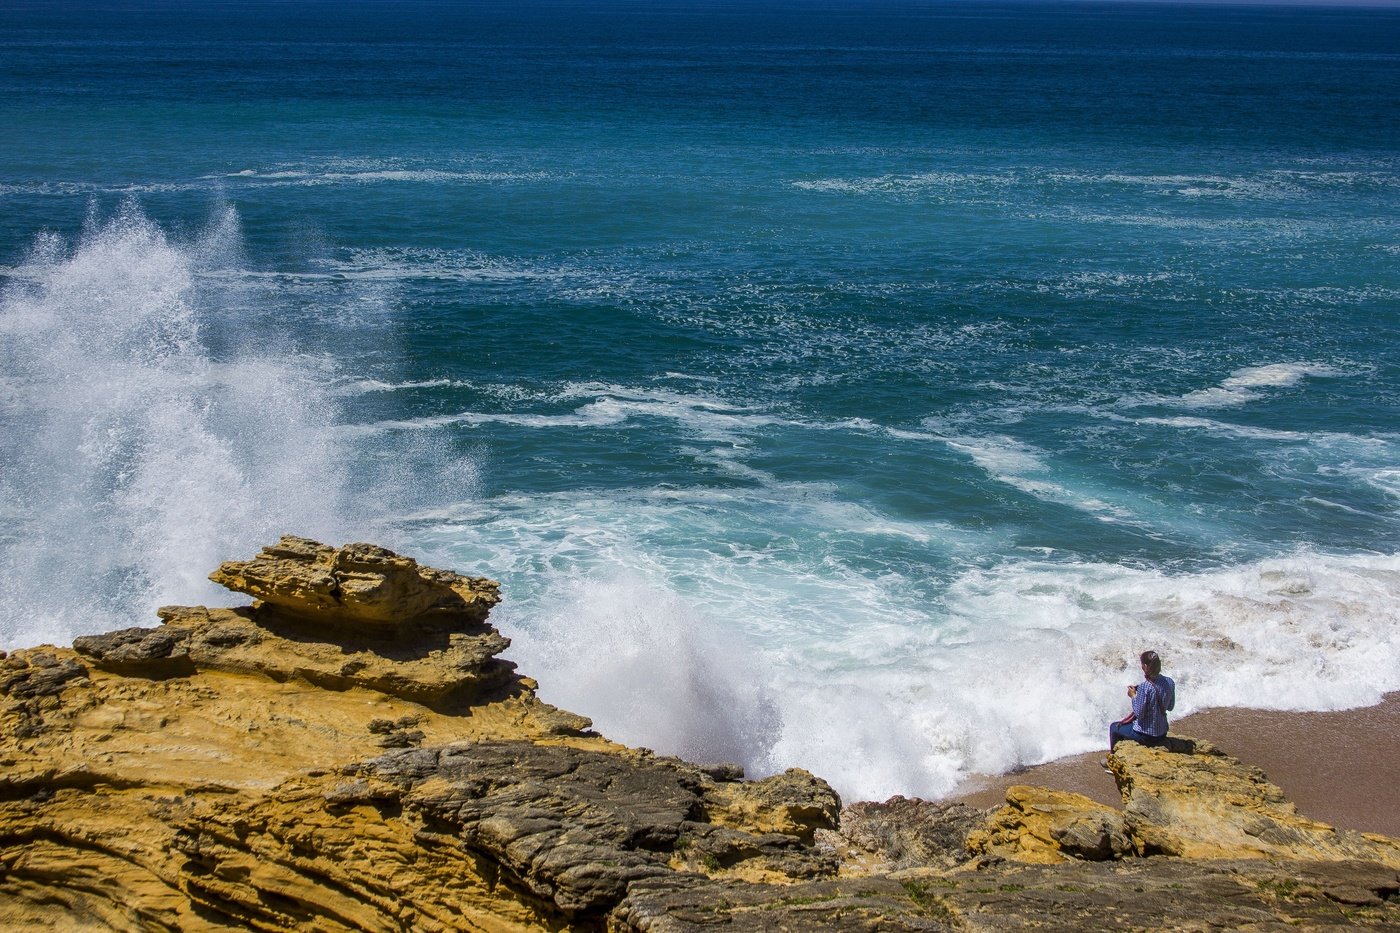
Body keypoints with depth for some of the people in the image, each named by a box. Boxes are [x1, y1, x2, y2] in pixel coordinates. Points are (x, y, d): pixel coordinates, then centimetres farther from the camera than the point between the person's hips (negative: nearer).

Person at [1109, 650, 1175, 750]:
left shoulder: (1144, 687, -27)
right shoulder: (1169, 682, -8)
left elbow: (1139, 714, -21)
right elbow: (1170, 706, 7)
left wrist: (1134, 696, -7)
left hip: (1146, 736, -7)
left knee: (1113, 727, 20)